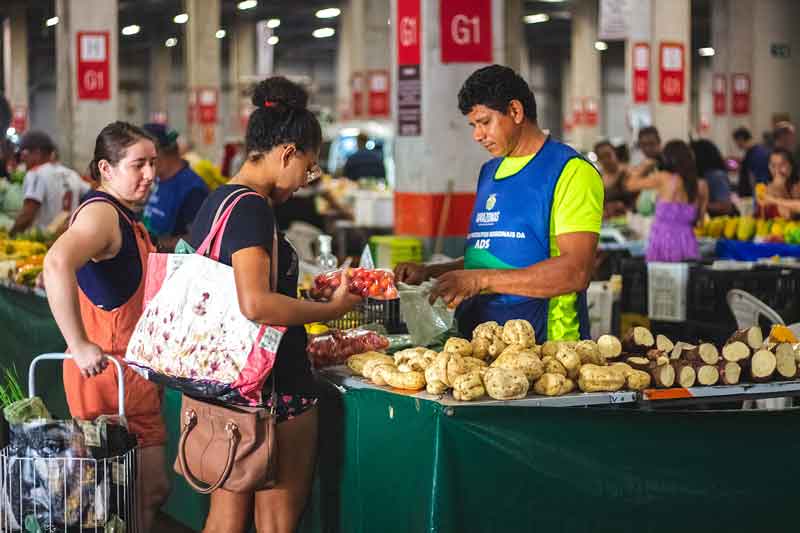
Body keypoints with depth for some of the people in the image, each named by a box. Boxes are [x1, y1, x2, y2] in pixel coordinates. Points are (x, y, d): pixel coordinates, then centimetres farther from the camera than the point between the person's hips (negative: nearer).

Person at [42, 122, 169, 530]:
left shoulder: (124, 217, 17)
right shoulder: (100, 213, -17)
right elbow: (57, 265, -37)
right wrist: (79, 346, -34)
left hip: (134, 373, 10)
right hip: (108, 373, -10)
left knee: (154, 489, 14)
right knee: (140, 494, -6)